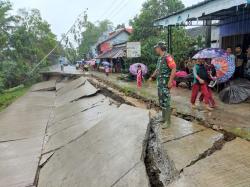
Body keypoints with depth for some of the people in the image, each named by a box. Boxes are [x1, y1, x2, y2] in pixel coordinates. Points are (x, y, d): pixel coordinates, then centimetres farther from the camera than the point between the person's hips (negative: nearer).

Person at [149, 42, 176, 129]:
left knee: (166, 102, -5)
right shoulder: (159, 58, 14)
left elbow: (174, 69, -23)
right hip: (159, 82, 10)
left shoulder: (167, 57, -15)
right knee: (161, 101, 16)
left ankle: (168, 121, 3)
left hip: (165, 83, -10)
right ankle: (163, 117, 28)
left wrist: (170, 81, -26)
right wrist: (152, 77, 20)